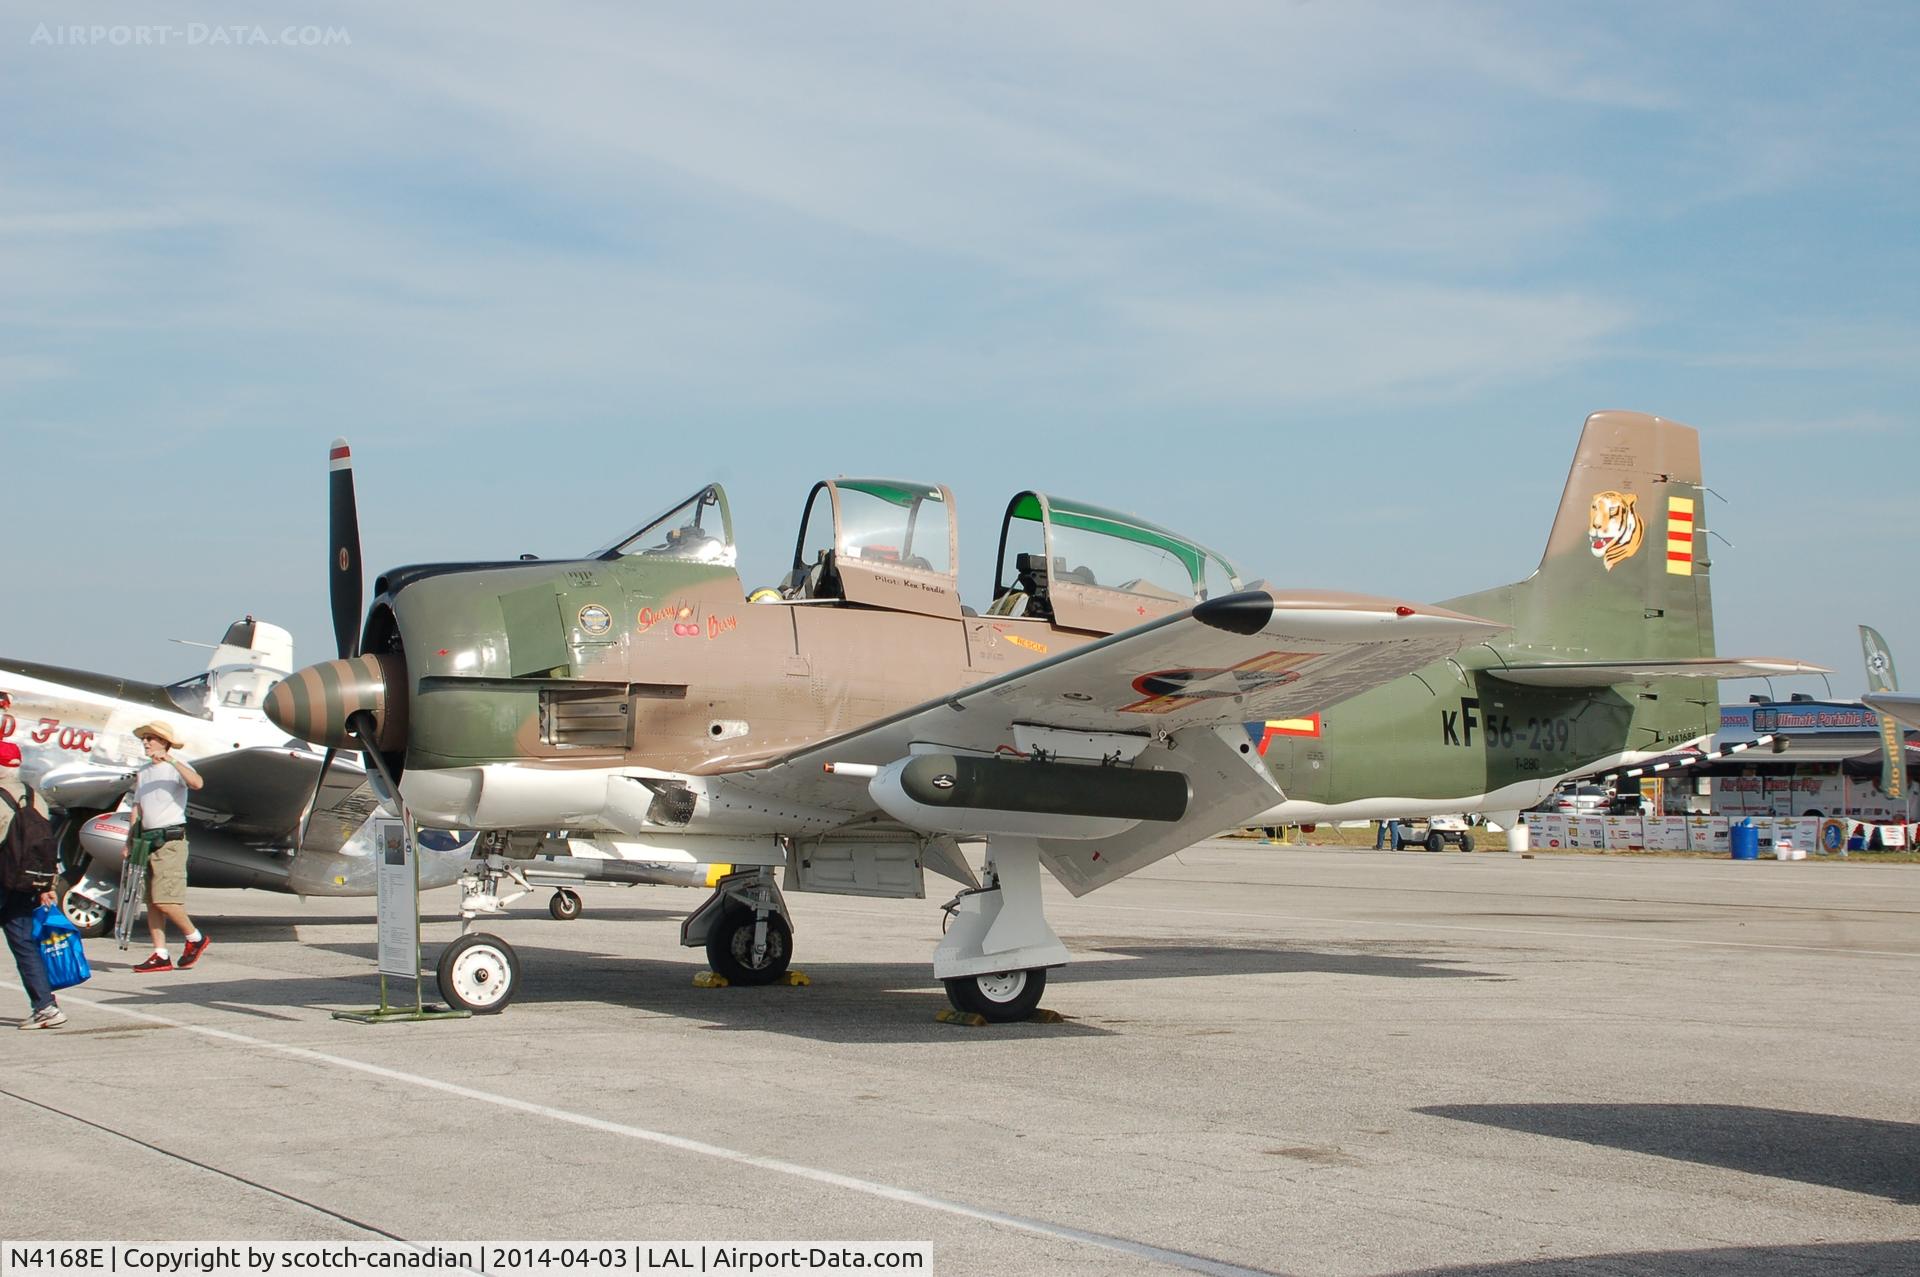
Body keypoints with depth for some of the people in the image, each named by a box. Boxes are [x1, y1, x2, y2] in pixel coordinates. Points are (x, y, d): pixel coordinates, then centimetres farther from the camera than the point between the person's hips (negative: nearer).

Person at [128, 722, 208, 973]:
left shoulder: (176, 767, -3)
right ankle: (160, 956, 6)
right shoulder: (142, 773, 17)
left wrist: (171, 760, -28)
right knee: (152, 901, 4)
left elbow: (197, 783, -25)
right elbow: (137, 809, 19)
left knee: (164, 899, -13)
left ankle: (195, 938, 6)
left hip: (171, 840, -7)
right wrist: (130, 842, 13)